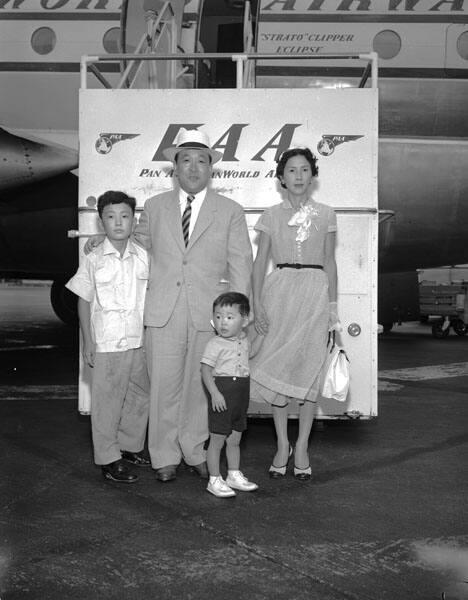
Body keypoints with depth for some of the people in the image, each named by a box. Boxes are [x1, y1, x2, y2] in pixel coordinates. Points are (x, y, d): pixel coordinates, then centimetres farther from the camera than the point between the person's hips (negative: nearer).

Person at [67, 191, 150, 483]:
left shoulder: (143, 257, 2)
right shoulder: (93, 261, -5)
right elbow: (84, 301, -1)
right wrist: (87, 341, -4)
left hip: (140, 340, 4)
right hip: (107, 342, -4)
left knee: (140, 396, 14)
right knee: (107, 401, 2)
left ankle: (130, 446, 32)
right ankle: (108, 458, 14)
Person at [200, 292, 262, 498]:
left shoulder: (243, 340, 7)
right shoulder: (215, 344, -14)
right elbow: (206, 371, -16)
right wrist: (214, 393, -25)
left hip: (241, 396, 6)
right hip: (222, 396, -6)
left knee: (234, 440, 17)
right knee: (217, 440, 1)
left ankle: (234, 476, 30)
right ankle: (214, 480, 12)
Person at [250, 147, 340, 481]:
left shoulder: (325, 215, 6)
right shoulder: (272, 215, 6)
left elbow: (329, 262, 7)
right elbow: (260, 262, 6)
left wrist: (333, 307, 4)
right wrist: (257, 303, -3)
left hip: (315, 293, 0)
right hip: (279, 291, 0)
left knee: (309, 369, 0)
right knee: (276, 369, 0)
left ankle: (302, 448, 13)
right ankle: (282, 445, 15)